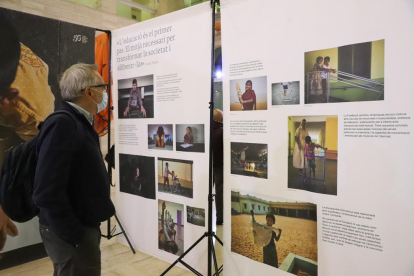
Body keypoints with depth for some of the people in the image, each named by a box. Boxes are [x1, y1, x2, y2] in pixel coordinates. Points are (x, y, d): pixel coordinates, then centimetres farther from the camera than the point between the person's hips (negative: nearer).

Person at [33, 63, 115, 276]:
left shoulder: (80, 123, 9)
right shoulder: (61, 124, -21)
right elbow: (47, 192, -27)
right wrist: (76, 237, -20)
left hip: (84, 226, 9)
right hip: (71, 233, -9)